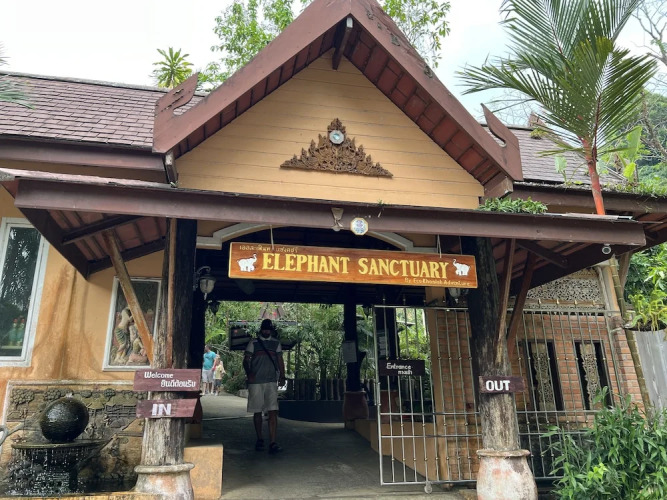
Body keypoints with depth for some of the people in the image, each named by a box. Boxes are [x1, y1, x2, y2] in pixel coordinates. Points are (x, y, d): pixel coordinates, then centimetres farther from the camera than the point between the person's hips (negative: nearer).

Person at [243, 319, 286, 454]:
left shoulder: (276, 343, 12)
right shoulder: (253, 343, 6)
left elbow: (280, 361, 13)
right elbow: (246, 360, 2)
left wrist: (282, 376, 1)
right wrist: (249, 373, -15)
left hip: (271, 381, 1)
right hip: (255, 382, 0)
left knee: (273, 411, -10)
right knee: (257, 412, 7)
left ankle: (272, 443, -13)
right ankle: (259, 440, 23)